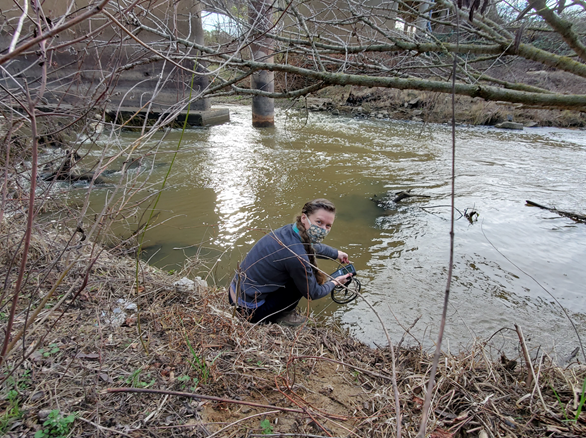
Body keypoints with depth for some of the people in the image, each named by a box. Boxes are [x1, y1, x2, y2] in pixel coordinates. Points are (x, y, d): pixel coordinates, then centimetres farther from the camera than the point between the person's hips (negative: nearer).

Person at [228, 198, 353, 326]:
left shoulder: (289, 229, -5)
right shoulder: (296, 256, -30)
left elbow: (313, 247, 21)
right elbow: (312, 293, -10)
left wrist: (337, 254, 36)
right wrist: (335, 282, 8)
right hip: (250, 311, -8)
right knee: (310, 276, -9)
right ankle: (280, 316, 9)